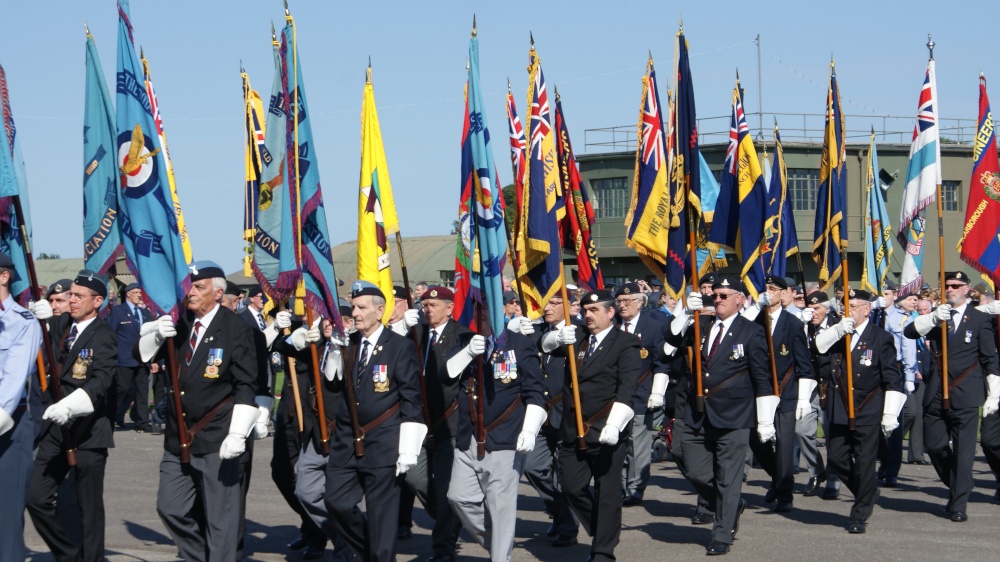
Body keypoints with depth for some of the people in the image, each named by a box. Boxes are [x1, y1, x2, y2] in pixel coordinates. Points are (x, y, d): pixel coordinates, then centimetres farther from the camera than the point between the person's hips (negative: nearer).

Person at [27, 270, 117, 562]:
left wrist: (71, 404, -39)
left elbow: (101, 380, -23)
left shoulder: (104, 336, -10)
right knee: (37, 499, 4)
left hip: (88, 430, -6)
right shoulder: (62, 325, 10)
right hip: (56, 428, 6)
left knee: (89, 507, 2)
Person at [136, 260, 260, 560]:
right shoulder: (180, 323, 6)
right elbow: (141, 354, 8)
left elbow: (246, 386, -12)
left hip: (216, 441, -6)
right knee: (170, 508, 11)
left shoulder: (235, 328, -10)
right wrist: (157, 334, -13)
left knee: (219, 517, -1)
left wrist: (238, 433, -19)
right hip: (178, 437, 6)